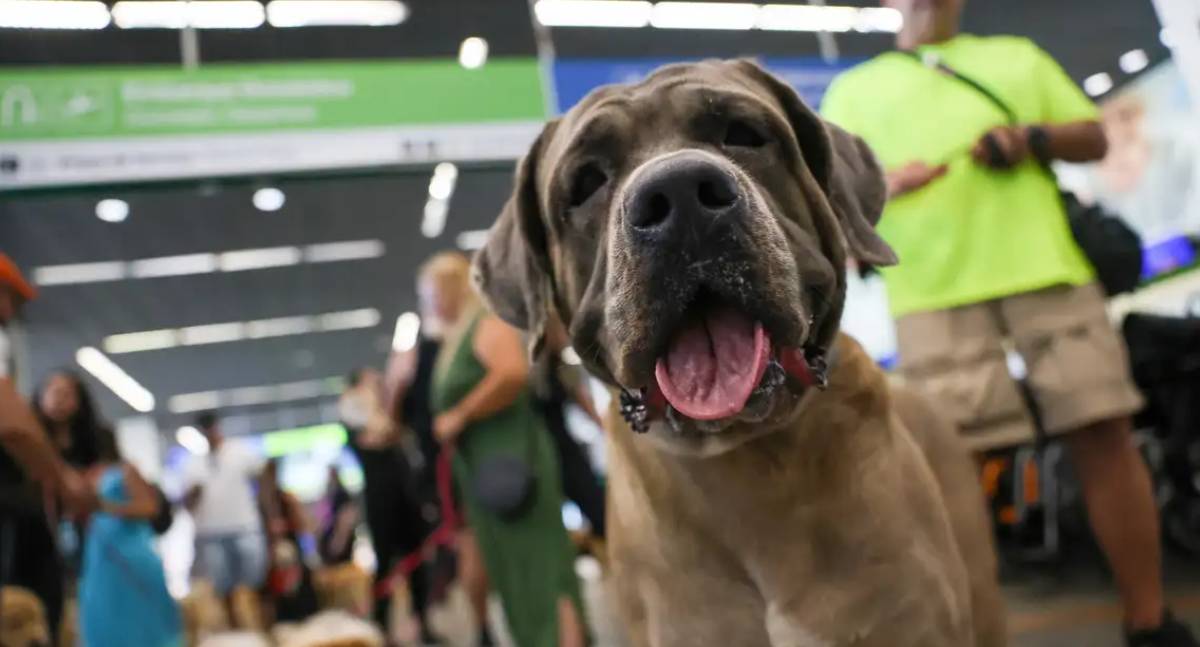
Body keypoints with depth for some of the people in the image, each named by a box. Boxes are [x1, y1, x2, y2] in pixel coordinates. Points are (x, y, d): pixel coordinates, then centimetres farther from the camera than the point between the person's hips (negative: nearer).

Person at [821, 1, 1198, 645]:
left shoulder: (1017, 56, 27)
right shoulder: (854, 89, 22)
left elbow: (1092, 136, 23)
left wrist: (1034, 138, 1)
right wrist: (882, 185, -9)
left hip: (1048, 269, 2)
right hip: (935, 292, -2)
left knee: (1104, 435, -3)